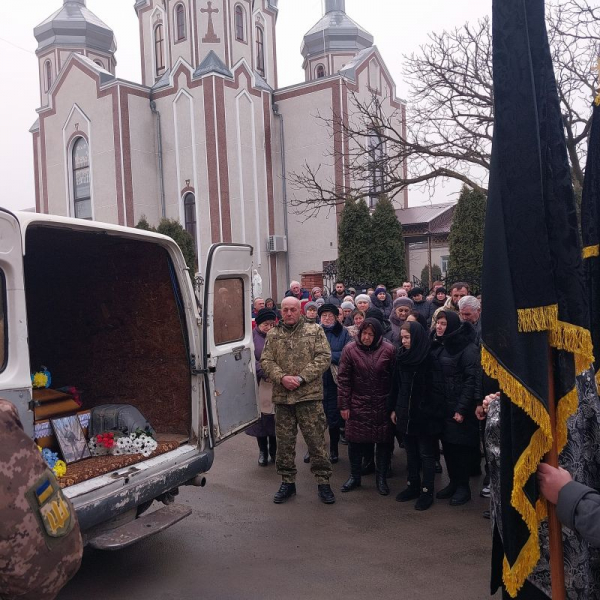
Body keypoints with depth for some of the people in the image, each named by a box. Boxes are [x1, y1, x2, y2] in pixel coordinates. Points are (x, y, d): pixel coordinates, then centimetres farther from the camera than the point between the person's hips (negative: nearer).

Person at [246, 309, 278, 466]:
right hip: (259, 384, -1)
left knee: (274, 418, 4)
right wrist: (264, 374, -16)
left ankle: (274, 451, 19)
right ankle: (262, 451, 19)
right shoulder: (253, 336, 2)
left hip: (276, 384, 1)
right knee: (261, 418, 4)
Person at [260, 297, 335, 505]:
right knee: (284, 442, 11)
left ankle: (323, 482, 15)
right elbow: (265, 361, 5)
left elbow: (324, 357, -5)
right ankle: (287, 482, 25)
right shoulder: (273, 335, 11)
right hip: (281, 396, 3)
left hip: (310, 395, -2)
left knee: (316, 440, 2)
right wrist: (281, 377, -13)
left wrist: (301, 378, -14)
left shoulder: (315, 330, 3)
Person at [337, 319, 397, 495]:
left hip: (382, 405, 0)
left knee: (383, 441, 8)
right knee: (354, 441, 8)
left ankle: (381, 478, 26)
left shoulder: (389, 350, -5)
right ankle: (354, 476, 27)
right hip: (357, 404, 0)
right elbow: (343, 379, -3)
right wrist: (343, 405, -5)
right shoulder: (350, 350, -5)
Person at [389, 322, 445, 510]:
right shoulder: (402, 357, 3)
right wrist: (393, 408, 11)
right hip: (405, 413, 6)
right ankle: (413, 486, 29)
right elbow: (396, 385, 10)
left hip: (425, 414, -5)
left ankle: (427, 491, 17)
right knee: (411, 452, 16)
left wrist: (434, 410, -11)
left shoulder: (430, 358, -14)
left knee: (426, 454, 6)